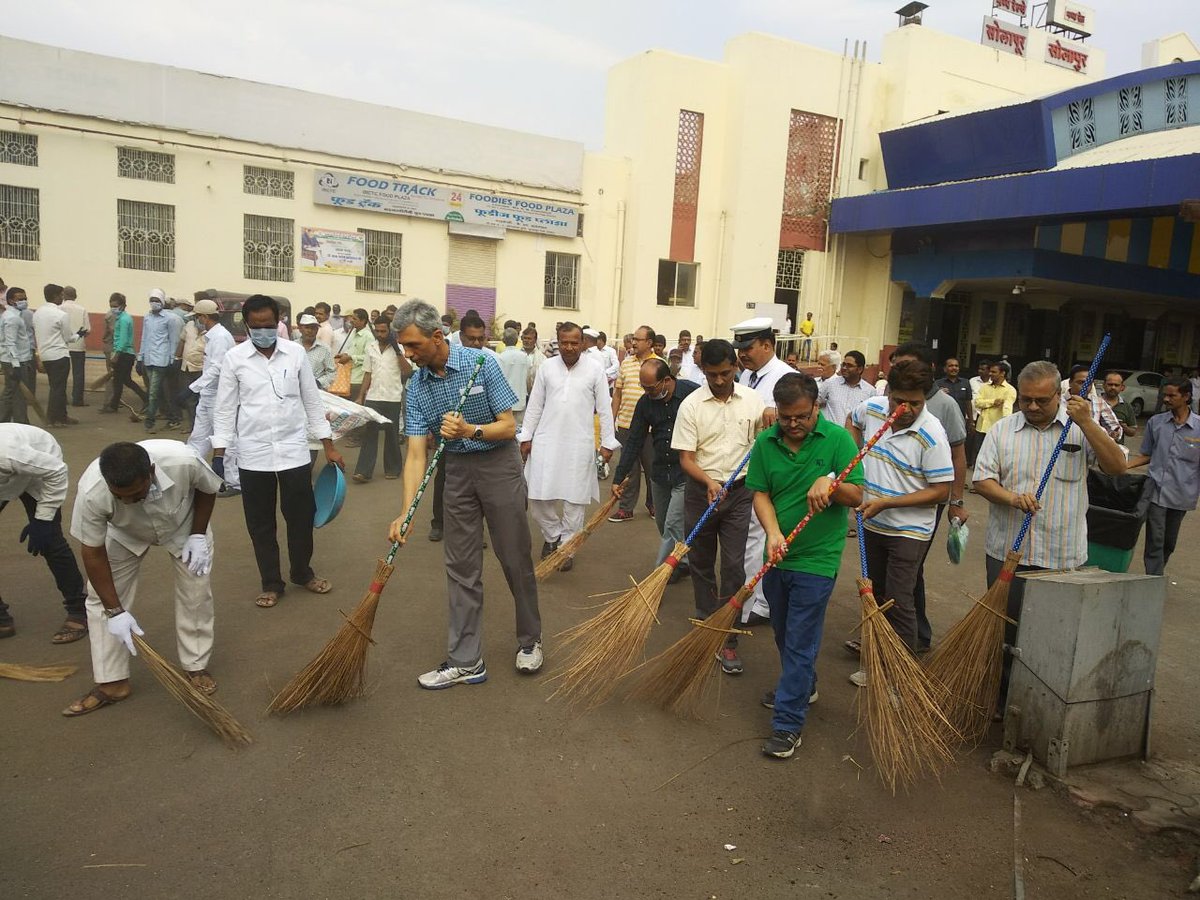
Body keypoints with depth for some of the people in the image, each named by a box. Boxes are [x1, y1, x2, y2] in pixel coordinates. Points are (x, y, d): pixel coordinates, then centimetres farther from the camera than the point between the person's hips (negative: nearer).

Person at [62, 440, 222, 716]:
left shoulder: (184, 460, -42)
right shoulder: (91, 492, -39)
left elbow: (207, 489, -16)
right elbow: (93, 553, -25)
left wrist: (198, 535, -18)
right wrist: (115, 611, -22)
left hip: (183, 526, 0)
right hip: (125, 535, 1)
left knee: (196, 592, -2)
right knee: (101, 599, -4)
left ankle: (196, 668, 17)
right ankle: (111, 683, 10)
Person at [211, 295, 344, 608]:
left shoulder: (296, 353, -1)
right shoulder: (234, 358, -2)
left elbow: (312, 401, 5)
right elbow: (224, 408, 2)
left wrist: (329, 446, 4)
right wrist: (218, 454, -3)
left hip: (294, 450, 1)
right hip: (253, 454, 0)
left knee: (301, 516, 8)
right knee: (261, 523, 9)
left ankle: (302, 573, 30)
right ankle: (271, 583, 24)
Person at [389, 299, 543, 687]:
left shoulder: (481, 363, -15)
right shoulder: (417, 386, -4)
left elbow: (508, 426, -13)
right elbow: (416, 454, -8)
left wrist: (471, 430, -31)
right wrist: (406, 512, -17)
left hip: (498, 463, -4)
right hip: (457, 469, 4)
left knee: (516, 560, 4)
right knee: (461, 568, 5)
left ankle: (530, 640, 25)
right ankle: (465, 662, 13)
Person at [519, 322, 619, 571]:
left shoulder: (595, 368, -2)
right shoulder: (547, 367, 3)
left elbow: (604, 408, 0)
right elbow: (535, 405, 8)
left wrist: (608, 442, -2)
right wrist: (526, 437, 6)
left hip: (579, 444, -2)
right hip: (546, 441, 2)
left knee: (575, 498, 5)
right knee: (538, 496, 2)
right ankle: (552, 535, 28)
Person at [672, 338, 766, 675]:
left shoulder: (752, 400, -1)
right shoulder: (691, 405, -8)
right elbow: (685, 458, -9)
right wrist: (709, 482, -25)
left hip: (739, 492, 1)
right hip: (701, 490, 0)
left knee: (734, 567, -2)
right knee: (701, 562, 11)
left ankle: (727, 640, 5)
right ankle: (706, 624, 30)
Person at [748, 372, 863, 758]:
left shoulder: (837, 439, -11)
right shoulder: (765, 443, -2)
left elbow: (856, 496, -9)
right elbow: (760, 494, -1)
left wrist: (830, 482, -29)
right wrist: (772, 532, -18)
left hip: (816, 560, -5)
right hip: (777, 555, 5)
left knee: (800, 642, 0)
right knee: (783, 632, 22)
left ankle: (788, 723, 10)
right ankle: (802, 686, 46)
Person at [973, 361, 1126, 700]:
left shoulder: (1080, 429, 3)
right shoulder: (1001, 430, 4)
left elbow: (1117, 466, -9)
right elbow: (982, 480, -1)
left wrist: (1086, 422, -18)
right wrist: (1012, 498, -20)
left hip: (1063, 557, -1)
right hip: (1007, 551, 1)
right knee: (1004, 628, 10)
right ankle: (1001, 695, 26)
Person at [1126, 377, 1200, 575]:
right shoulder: (1155, 422, 4)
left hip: (1182, 495, 0)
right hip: (1156, 491, 0)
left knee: (1169, 543, 14)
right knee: (1155, 541, -6)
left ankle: (1156, 578, 31)